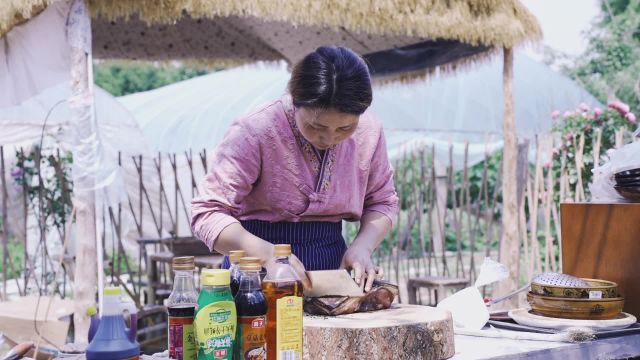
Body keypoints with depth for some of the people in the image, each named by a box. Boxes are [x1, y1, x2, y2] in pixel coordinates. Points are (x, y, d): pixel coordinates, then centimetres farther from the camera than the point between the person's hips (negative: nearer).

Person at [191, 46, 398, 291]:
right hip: (259, 274, -3)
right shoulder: (254, 134, -17)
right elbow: (207, 213, -16)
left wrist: (362, 246, -8)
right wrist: (268, 254, -29)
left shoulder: (368, 132, -3)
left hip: (331, 268, 3)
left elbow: (382, 202, 12)